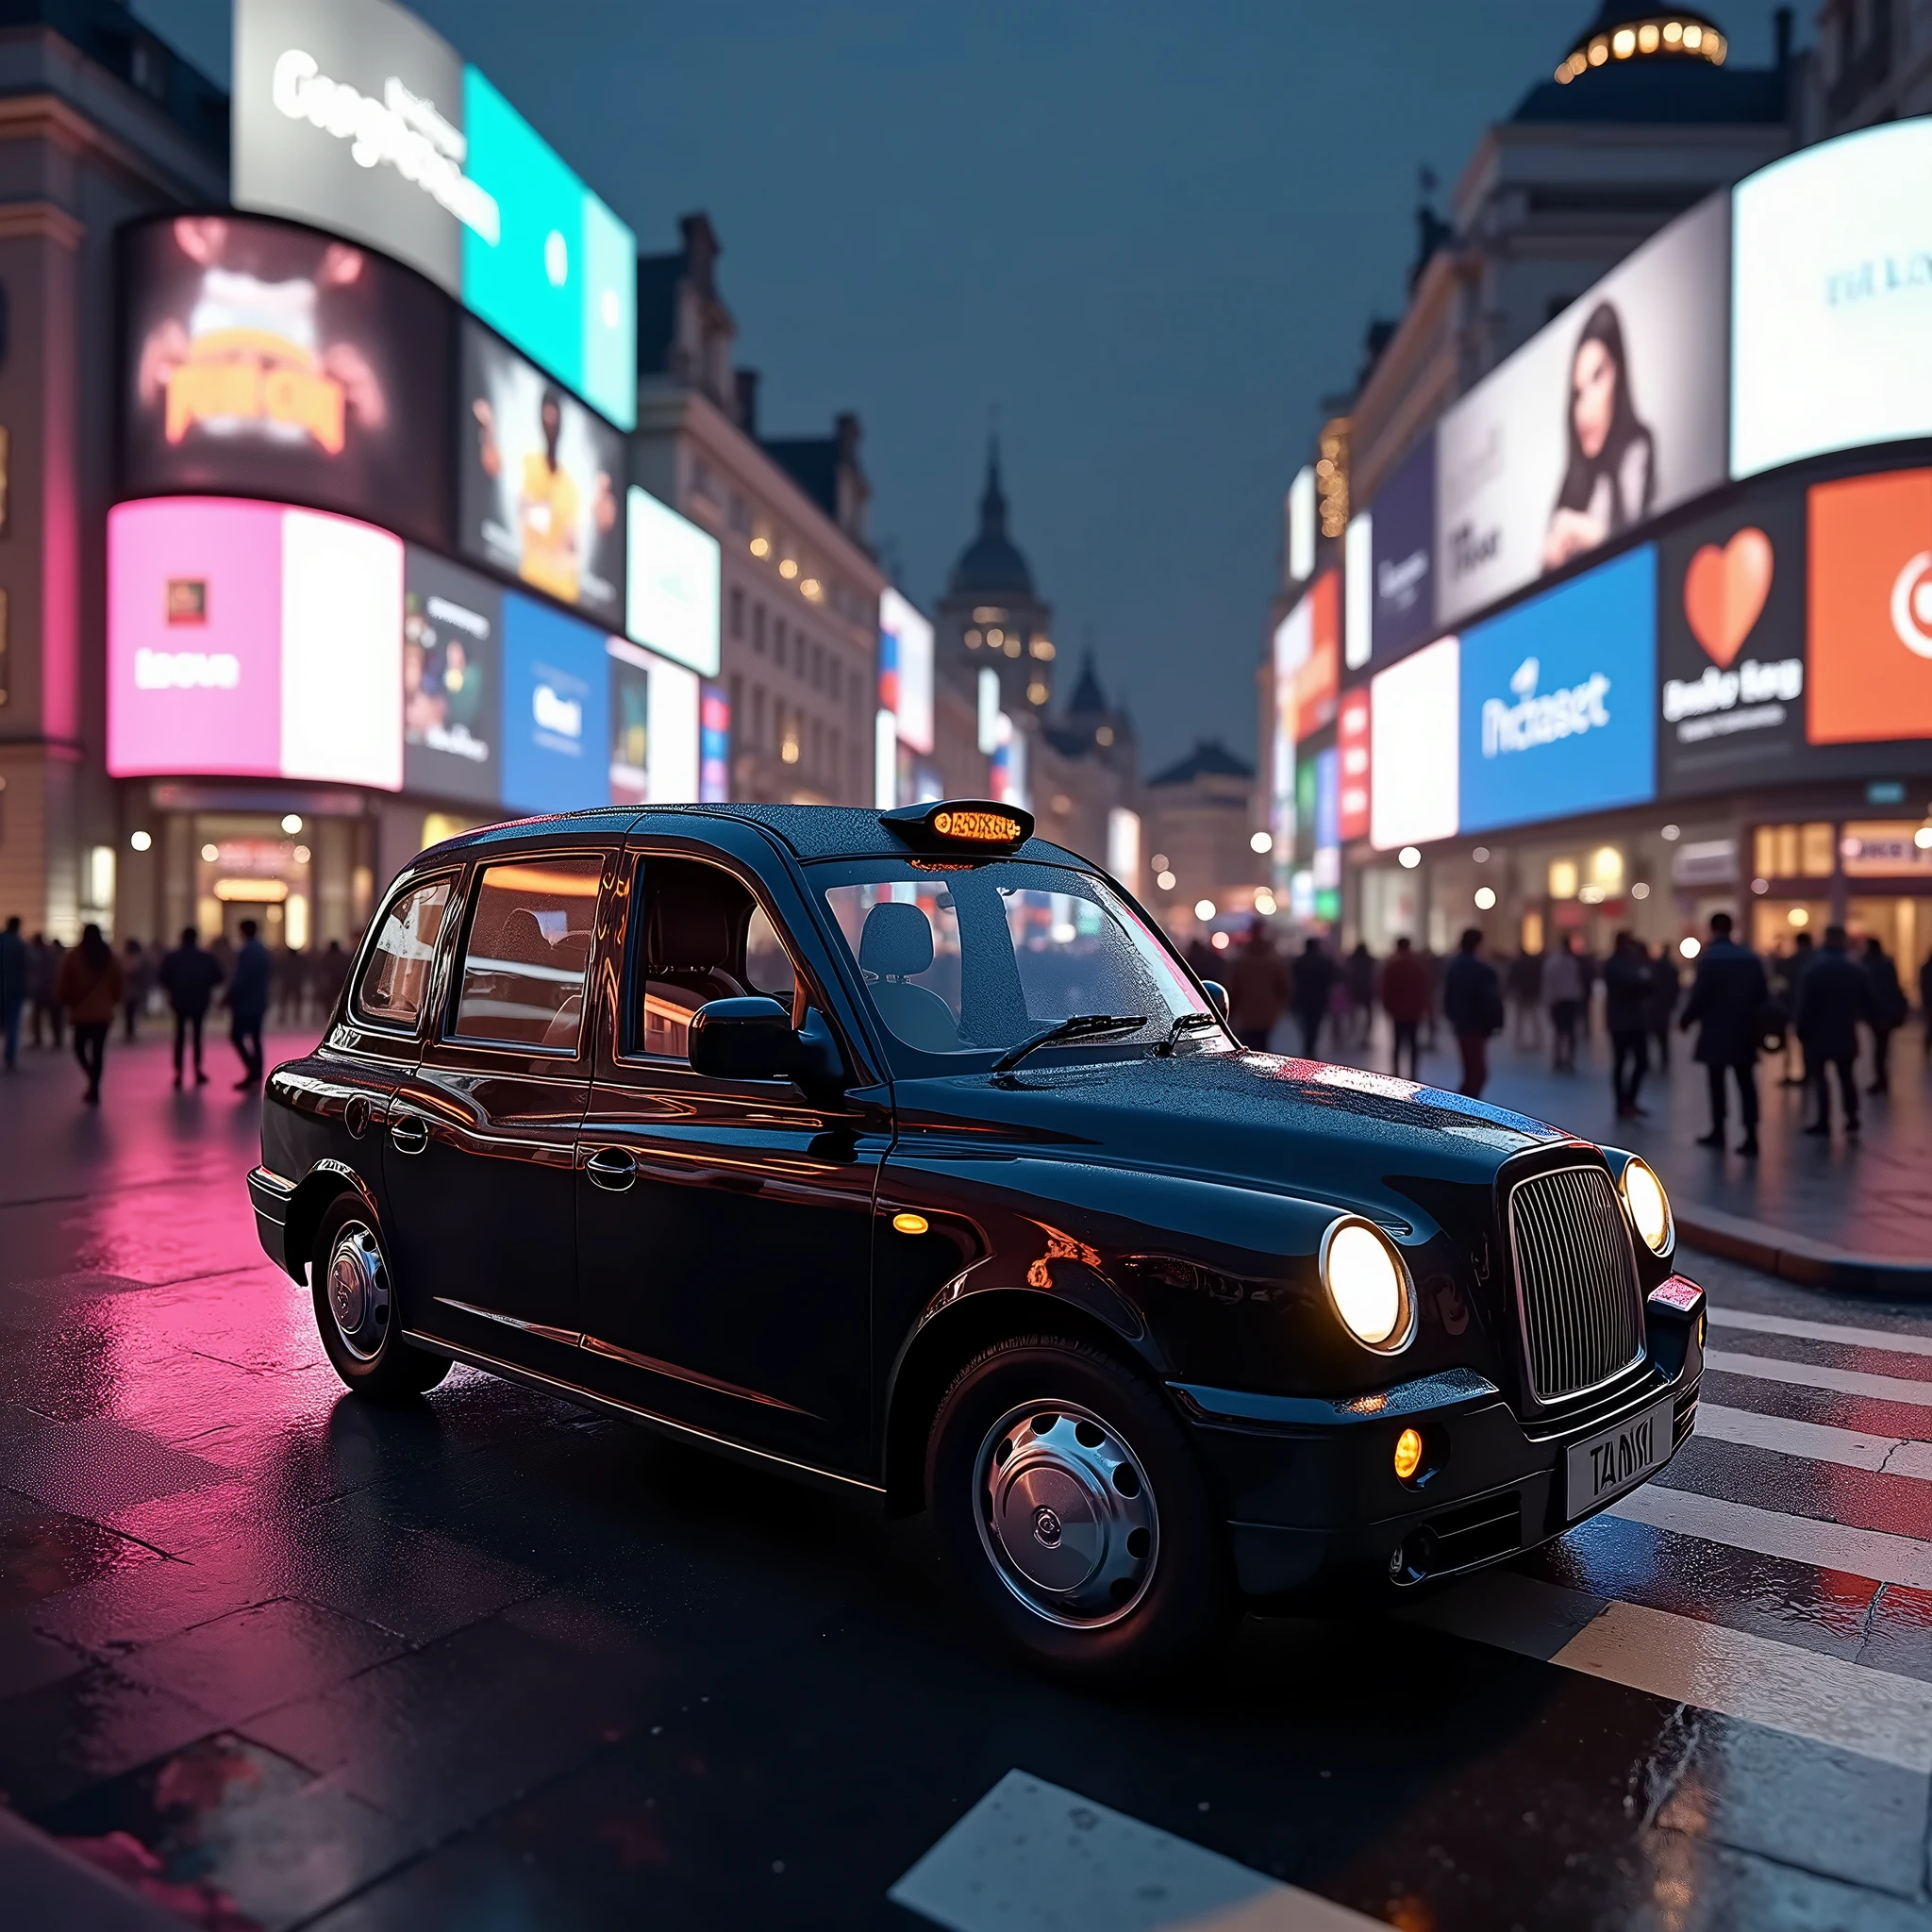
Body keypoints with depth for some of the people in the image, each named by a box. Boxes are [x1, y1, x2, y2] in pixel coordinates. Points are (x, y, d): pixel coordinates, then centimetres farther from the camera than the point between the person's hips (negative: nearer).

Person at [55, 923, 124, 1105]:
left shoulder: (74, 956, -6)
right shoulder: (110, 956, 3)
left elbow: (63, 984, -5)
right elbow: (121, 983, 6)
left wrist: (67, 1002, 12)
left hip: (82, 1012, -2)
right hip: (104, 1012, 2)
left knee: (80, 1047, 12)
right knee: (98, 1051, 5)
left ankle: (93, 1080, -11)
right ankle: (94, 1090, 1)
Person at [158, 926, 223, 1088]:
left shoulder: (172, 957, -5)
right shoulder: (206, 957, -3)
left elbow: (162, 978, -11)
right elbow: (217, 977, -5)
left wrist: (173, 989, 6)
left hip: (179, 1001, 0)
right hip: (199, 1002, 0)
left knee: (180, 1036, 7)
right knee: (197, 1035, 11)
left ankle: (178, 1074, 1)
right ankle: (198, 1072, 8)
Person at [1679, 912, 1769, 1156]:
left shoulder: (1708, 957, -11)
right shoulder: (1751, 957, 5)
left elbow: (1699, 996, -14)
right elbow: (1763, 994, 6)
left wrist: (1685, 1021, 0)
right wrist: (1755, 1020, 19)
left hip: (1716, 1031, -4)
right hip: (1744, 1031, 4)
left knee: (1717, 1083, 8)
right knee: (1746, 1084, 3)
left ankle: (1718, 1131, 14)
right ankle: (1751, 1136, -4)